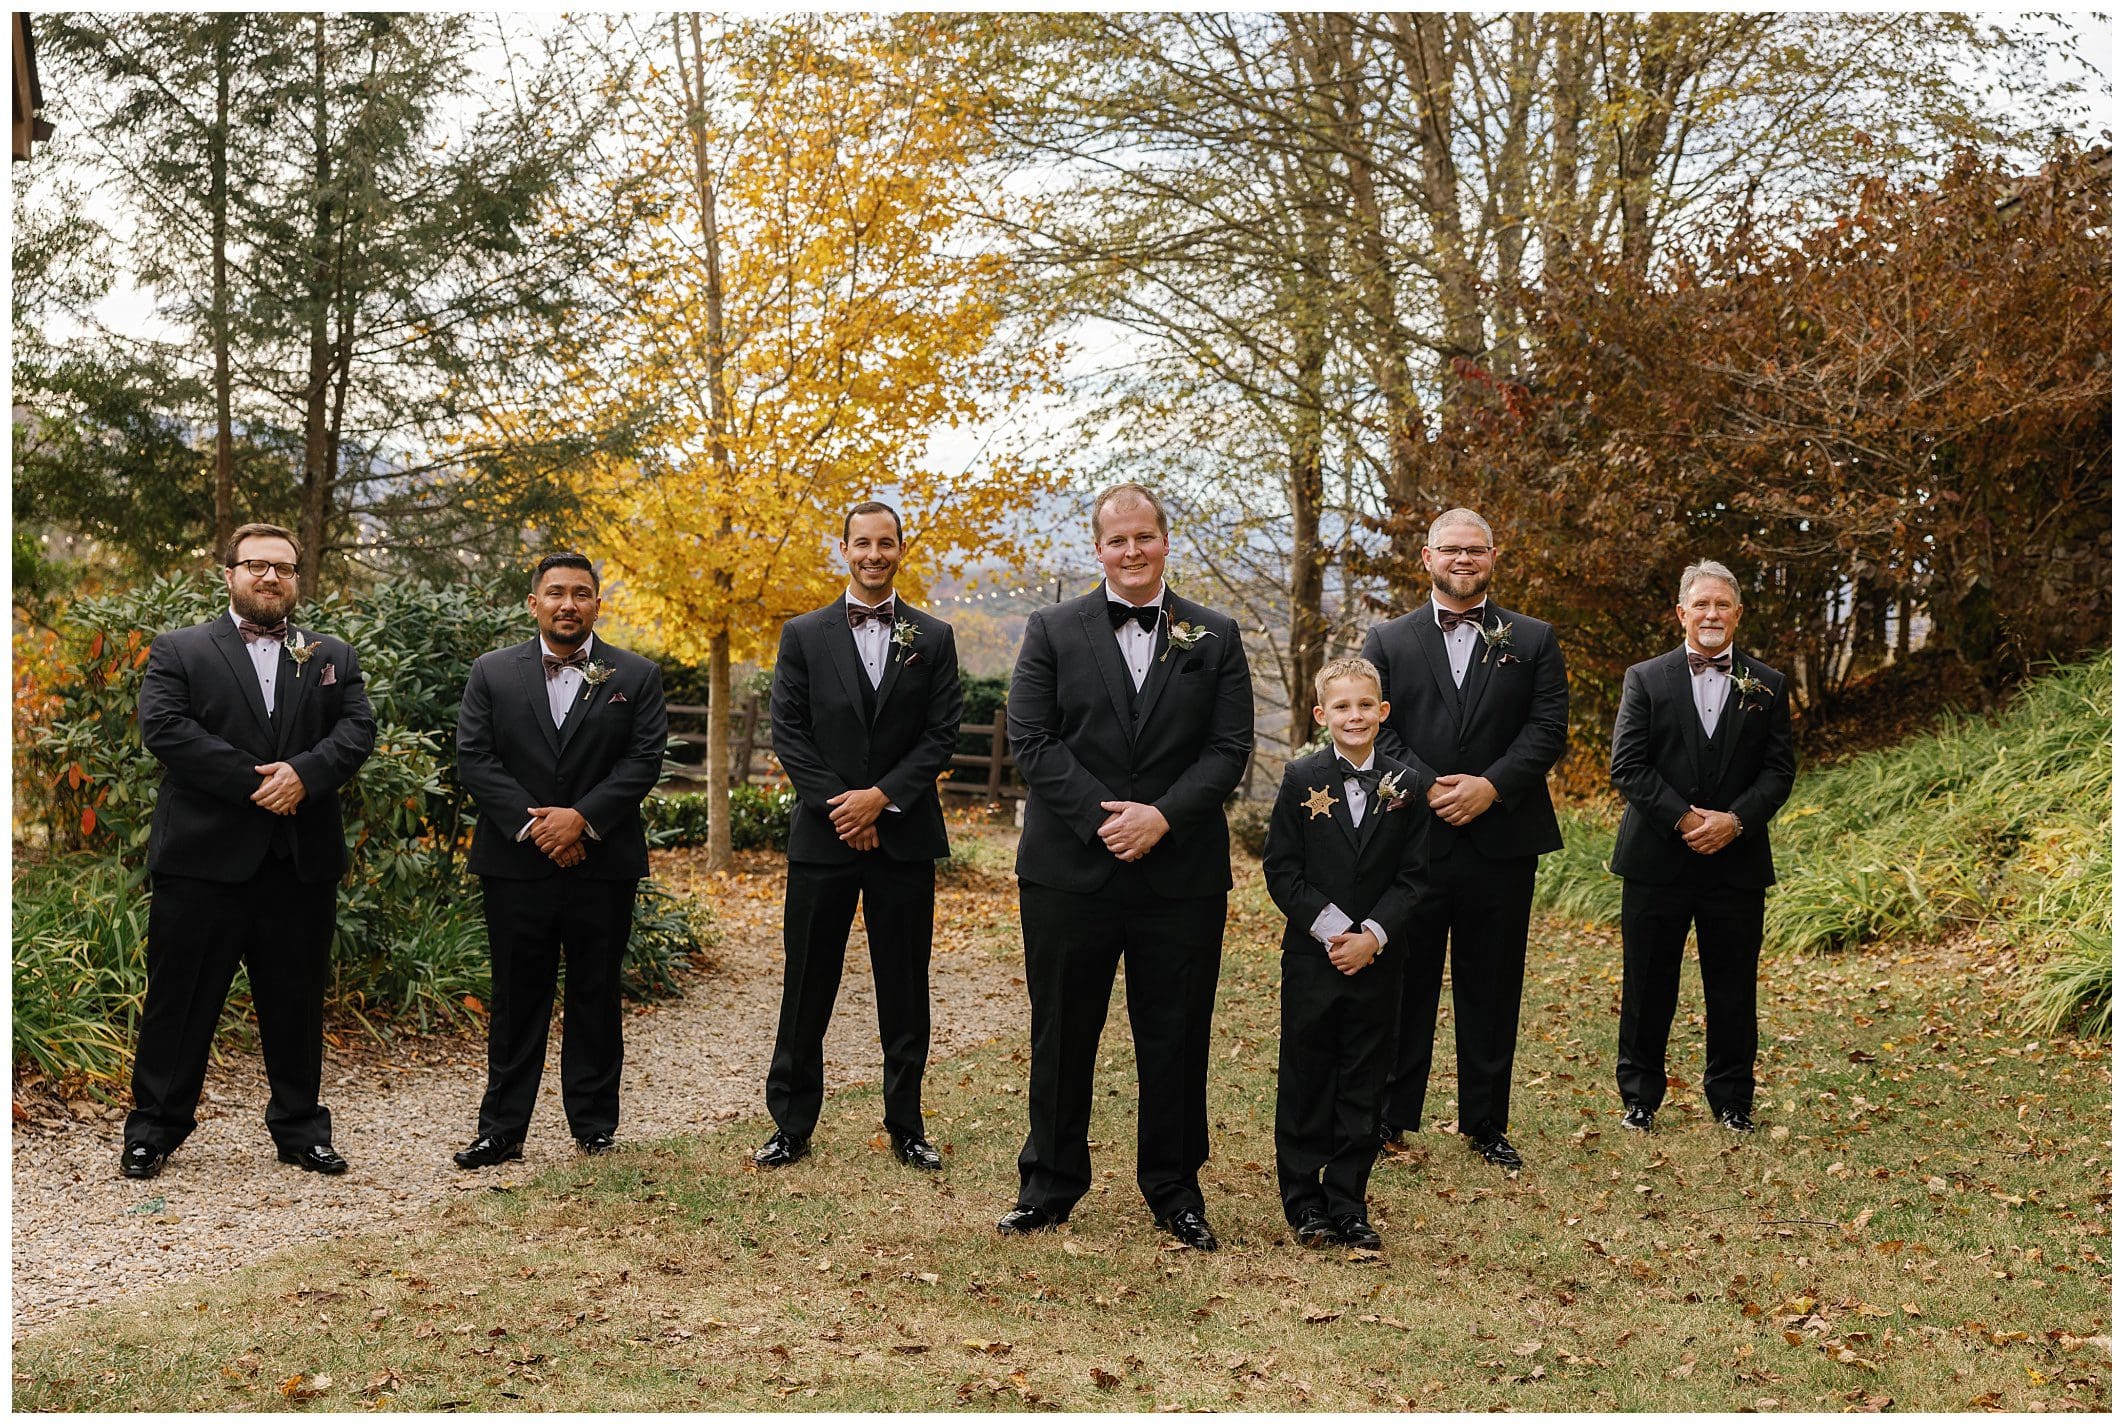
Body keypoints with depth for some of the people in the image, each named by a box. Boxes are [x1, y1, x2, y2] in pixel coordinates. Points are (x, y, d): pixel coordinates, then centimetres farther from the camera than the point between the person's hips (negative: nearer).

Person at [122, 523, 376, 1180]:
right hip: (203, 857, -2)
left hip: (302, 861, 3)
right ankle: (154, 1129, 17)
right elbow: (164, 728, -9)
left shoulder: (332, 656, 14)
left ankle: (299, 1128, 21)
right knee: (181, 1001, 4)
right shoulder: (178, 650, 5)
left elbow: (357, 728, 1)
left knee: (297, 1002, 10)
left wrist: (304, 773, -18)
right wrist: (253, 783, -16)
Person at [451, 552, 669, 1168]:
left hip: (604, 863, 0)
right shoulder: (492, 673, 6)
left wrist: (582, 817, -15)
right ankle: (502, 1130, 12)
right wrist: (532, 824, -12)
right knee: (516, 1000, 6)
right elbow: (473, 758, -1)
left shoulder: (636, 676, 4)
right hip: (515, 863, 0)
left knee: (596, 998, 8)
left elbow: (644, 760, -4)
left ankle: (594, 1124, 19)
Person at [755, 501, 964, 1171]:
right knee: (807, 989, 5)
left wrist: (882, 797, -12)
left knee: (905, 990, 7)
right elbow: (788, 731, 0)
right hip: (823, 834, 0)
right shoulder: (804, 634, 5)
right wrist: (837, 805, -10)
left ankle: (906, 1127, 18)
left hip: (904, 835, 0)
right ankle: (792, 1126, 16)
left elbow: (942, 734, 0)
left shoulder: (934, 638, 6)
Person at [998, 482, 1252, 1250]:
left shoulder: (1215, 637, 6)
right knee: (1062, 1033, 8)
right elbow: (1030, 739, -4)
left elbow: (1230, 748, -1)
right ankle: (1050, 1184, 23)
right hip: (1070, 867, 0)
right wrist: (1100, 815, -14)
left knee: (1176, 1037, 8)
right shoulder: (1052, 630, 4)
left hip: (1181, 869, 1)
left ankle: (1174, 1188, 23)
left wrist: (1162, 815, -15)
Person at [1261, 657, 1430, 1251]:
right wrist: (1332, 927, -14)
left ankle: (1347, 1207, 17)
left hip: (1377, 959, 1)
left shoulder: (1405, 785, 2)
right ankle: (1304, 1204, 17)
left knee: (1363, 1088, 7)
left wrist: (1372, 936, -13)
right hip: (1312, 957, -1)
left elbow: (1412, 876, 0)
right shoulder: (1301, 779, -2)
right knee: (1305, 1084, 5)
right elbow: (1281, 869, -4)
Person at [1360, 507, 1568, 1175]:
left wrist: (1491, 785, -15)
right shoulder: (1387, 640, 8)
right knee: (1404, 986, 5)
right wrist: (1427, 788, -15)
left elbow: (1548, 729, -1)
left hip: (1500, 841, 1)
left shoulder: (1533, 641, 8)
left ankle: (1487, 1126, 20)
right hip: (1411, 838, 0)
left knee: (1492, 992, 9)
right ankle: (1390, 1118, 16)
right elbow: (1376, 726, -2)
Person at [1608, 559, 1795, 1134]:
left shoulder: (1767, 685, 7)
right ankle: (1640, 1097, 18)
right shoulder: (1645, 679, 2)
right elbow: (1626, 766, -4)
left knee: (1732, 990, 8)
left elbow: (1778, 771, 2)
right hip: (1657, 859, -1)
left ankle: (1732, 1100, 21)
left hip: (1737, 862, 1)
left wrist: (1734, 821, -14)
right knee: (1648, 987, 6)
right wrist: (1683, 818, -15)